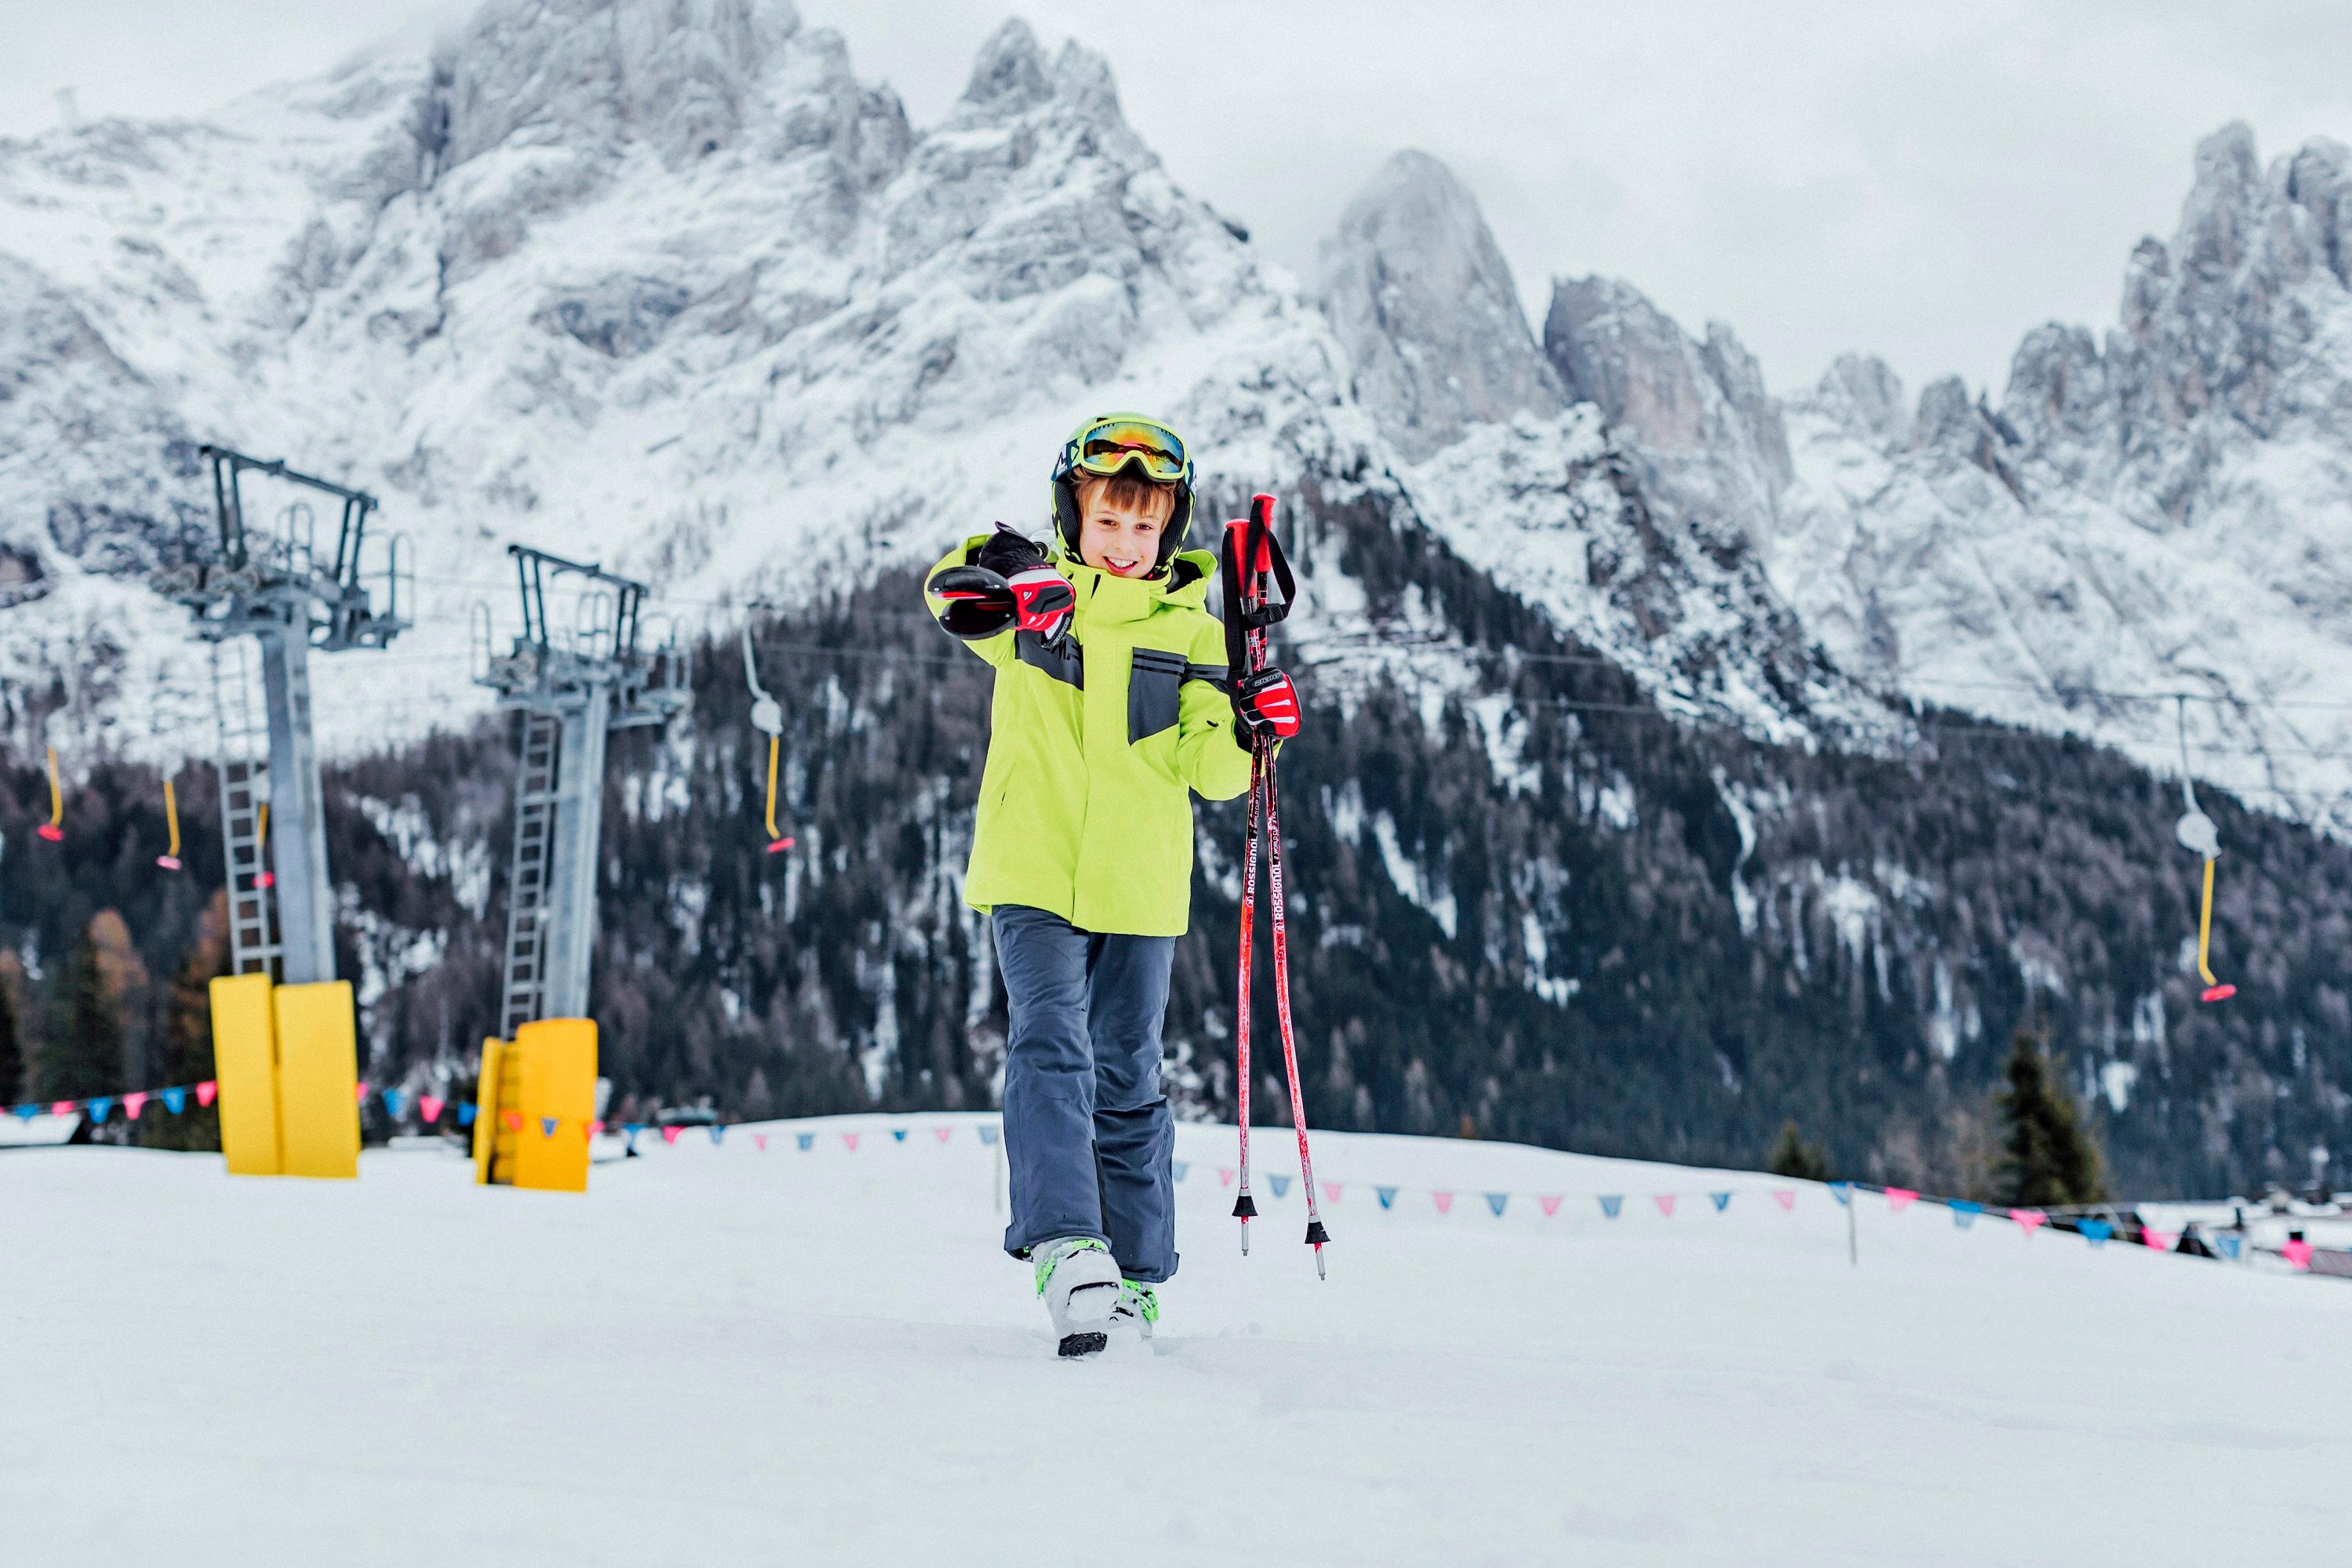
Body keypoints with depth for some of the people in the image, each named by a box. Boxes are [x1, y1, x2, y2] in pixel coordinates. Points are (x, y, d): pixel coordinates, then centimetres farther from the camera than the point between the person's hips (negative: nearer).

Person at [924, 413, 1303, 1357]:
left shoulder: (1191, 633, 7)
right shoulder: (1029, 598, 3)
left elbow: (1208, 770, 2)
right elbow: (952, 592, -19)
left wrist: (1247, 731, -19)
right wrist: (1003, 579, -41)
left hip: (1138, 888, 2)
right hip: (1032, 873, -2)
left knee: (1126, 1081, 9)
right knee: (1051, 1049, -17)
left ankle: (1132, 1272, 19)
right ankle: (1065, 1246, -25)